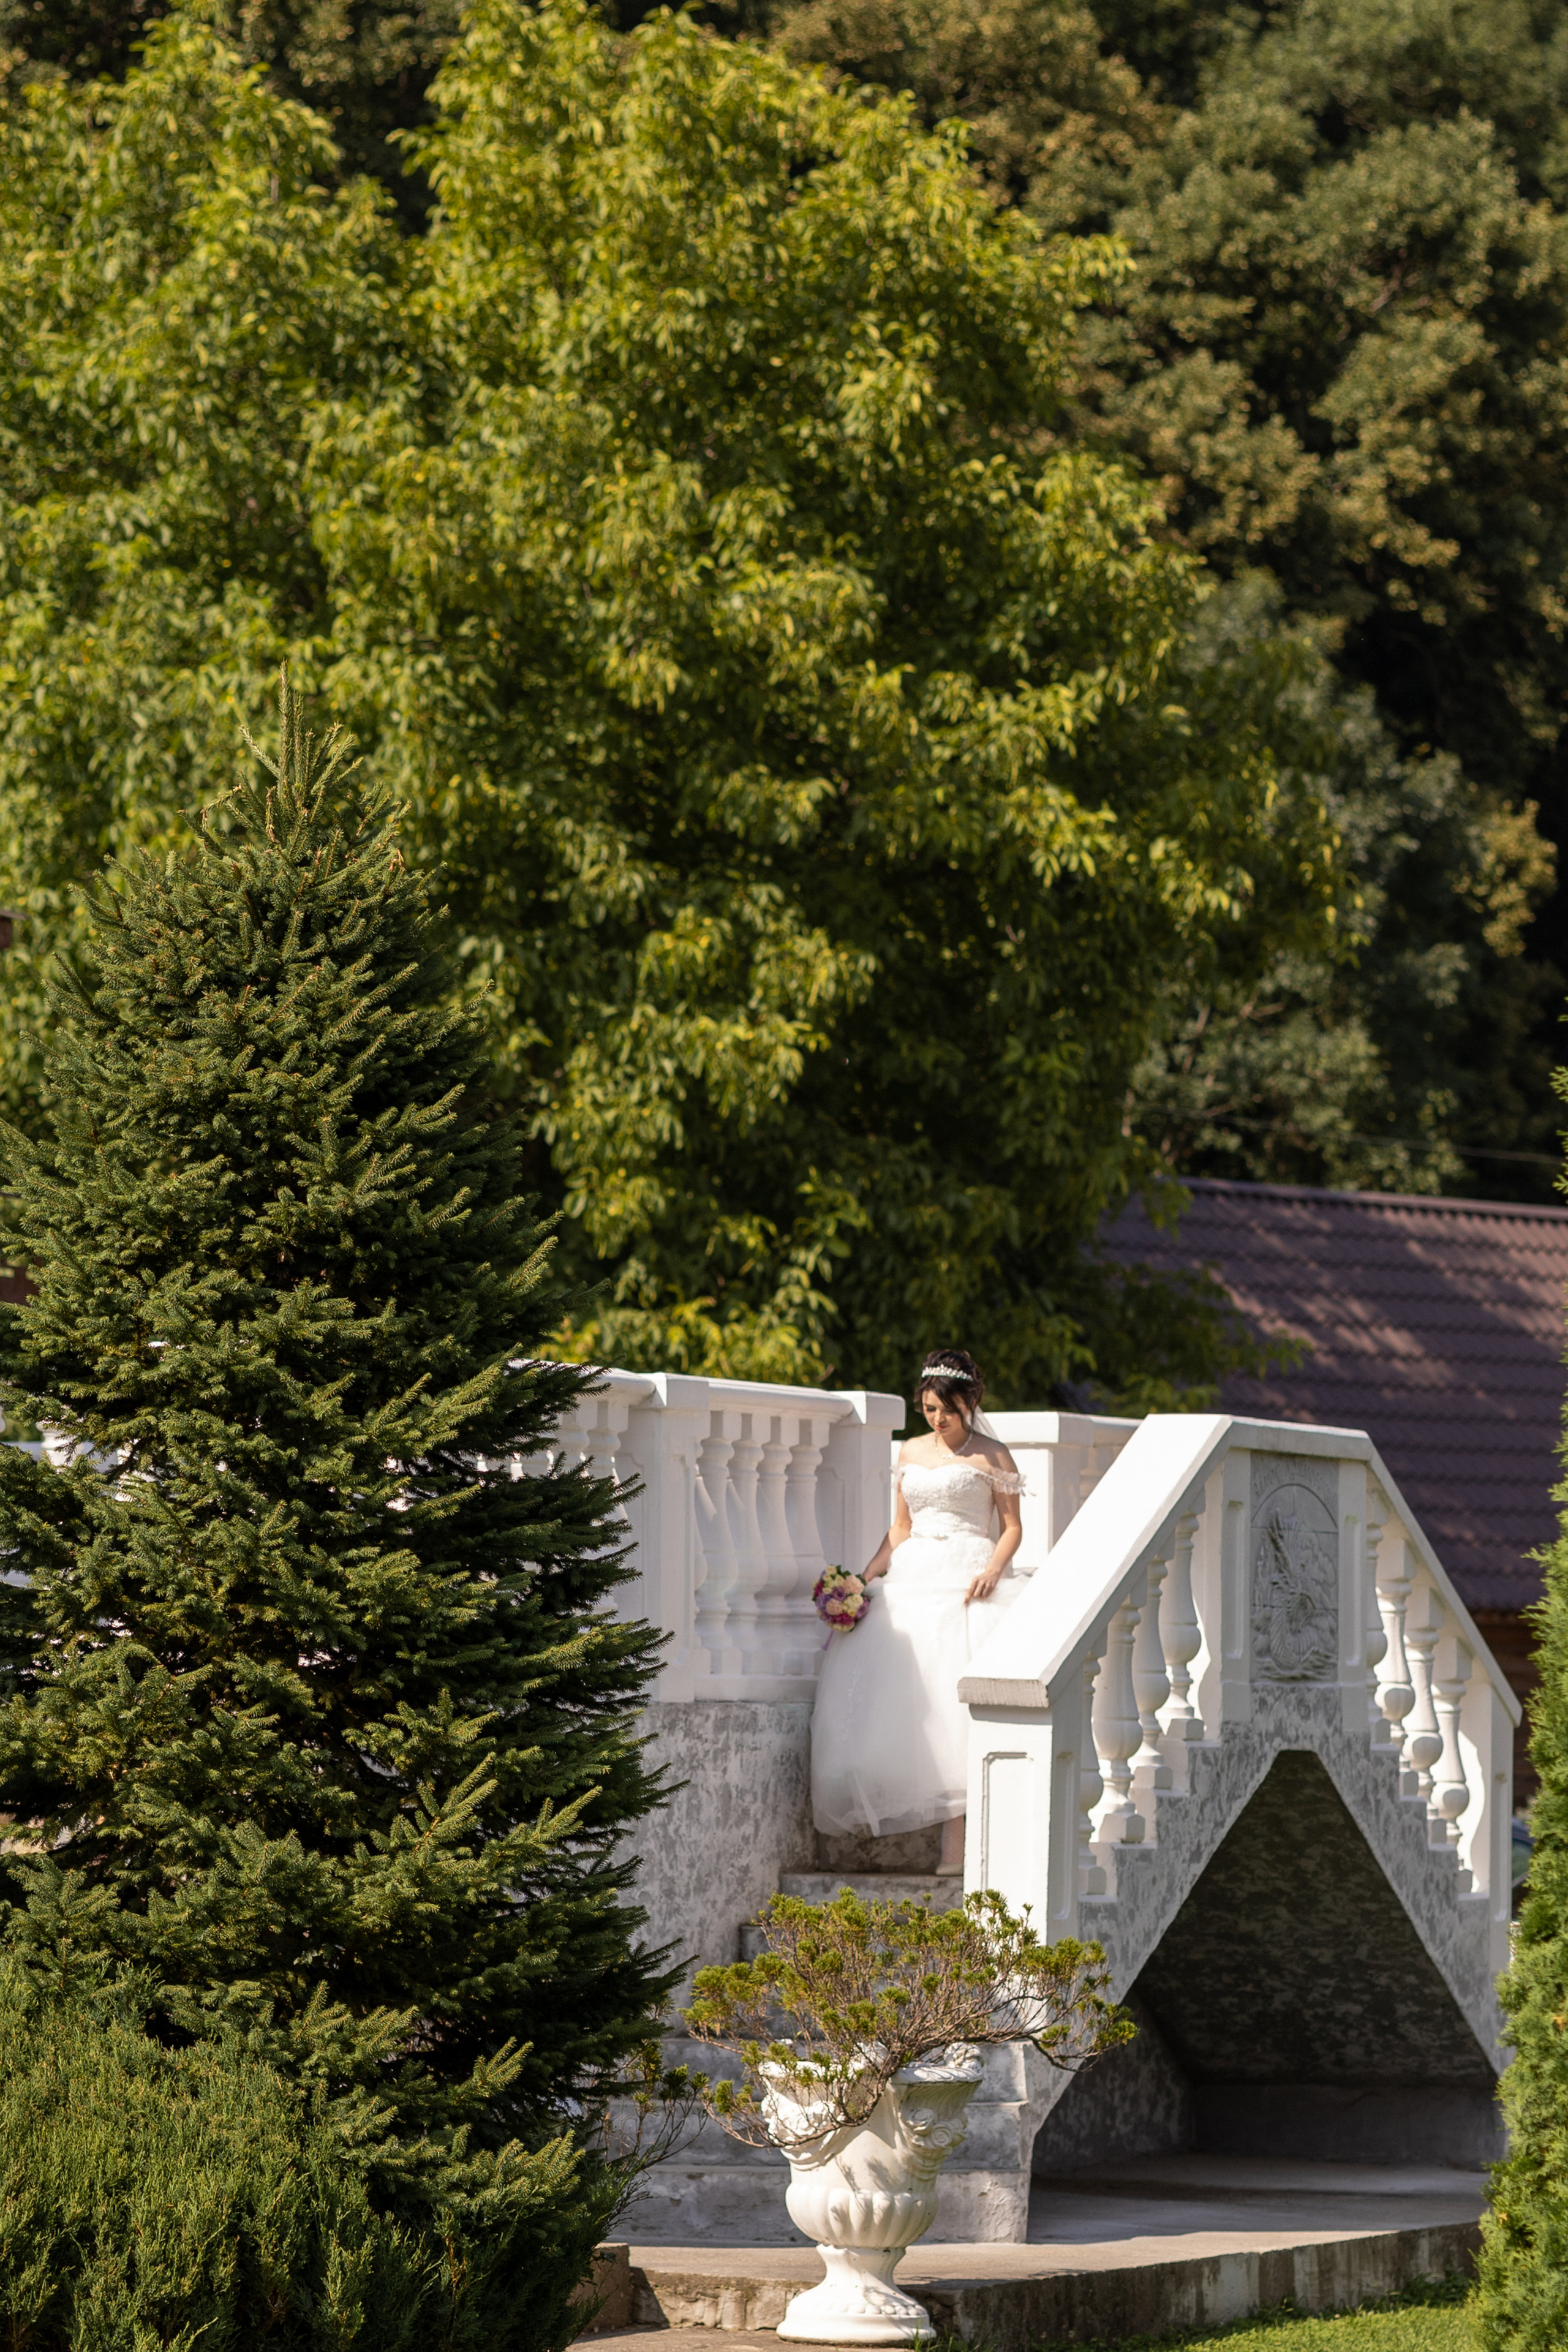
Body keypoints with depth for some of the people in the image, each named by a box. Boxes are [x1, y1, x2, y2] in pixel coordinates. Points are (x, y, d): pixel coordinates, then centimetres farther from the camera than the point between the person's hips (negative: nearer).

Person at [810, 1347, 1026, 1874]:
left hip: (965, 1581, -5)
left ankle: (955, 1841, -22)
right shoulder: (911, 1453, 18)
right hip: (913, 1576, 5)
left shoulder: (991, 1456, 4)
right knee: (890, 1686, -11)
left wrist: (992, 1571, -15)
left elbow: (1012, 1527, 3)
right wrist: (866, 1576, 9)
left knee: (956, 1690, -18)